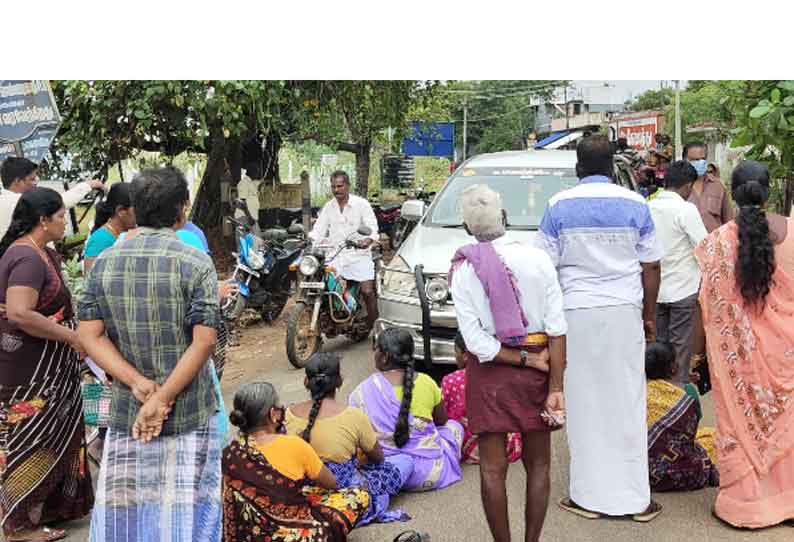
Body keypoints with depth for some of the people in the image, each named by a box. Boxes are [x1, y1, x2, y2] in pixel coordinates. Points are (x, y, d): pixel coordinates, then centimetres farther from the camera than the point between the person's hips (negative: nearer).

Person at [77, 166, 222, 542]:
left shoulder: (104, 262, 2)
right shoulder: (195, 263, -10)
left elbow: (89, 334, -2)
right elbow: (204, 341, -16)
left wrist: (139, 384, -8)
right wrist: (162, 397, -13)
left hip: (126, 410, 4)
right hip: (188, 410, -3)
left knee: (124, 507, 16)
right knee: (184, 509, 10)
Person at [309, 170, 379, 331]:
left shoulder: (361, 204, 0)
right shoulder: (328, 207, 13)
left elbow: (373, 229, -7)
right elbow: (319, 229, 9)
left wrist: (367, 241, -29)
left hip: (358, 255, -3)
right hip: (334, 256, 4)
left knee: (367, 291, -15)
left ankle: (374, 328, -4)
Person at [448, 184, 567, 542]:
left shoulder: (463, 271, -8)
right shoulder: (537, 259, -7)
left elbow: (478, 345, -14)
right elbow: (557, 329, -10)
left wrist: (524, 360, -6)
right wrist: (555, 388, -8)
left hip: (491, 374, -1)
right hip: (536, 374, 2)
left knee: (493, 469, 8)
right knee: (538, 466, 15)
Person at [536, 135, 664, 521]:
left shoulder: (559, 206, -1)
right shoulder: (635, 204, 2)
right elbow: (650, 266, 3)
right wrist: (650, 316, 13)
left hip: (577, 312, -1)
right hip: (624, 311, 1)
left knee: (584, 405, 6)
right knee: (627, 403, 7)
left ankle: (590, 496, 13)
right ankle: (636, 498, 13)